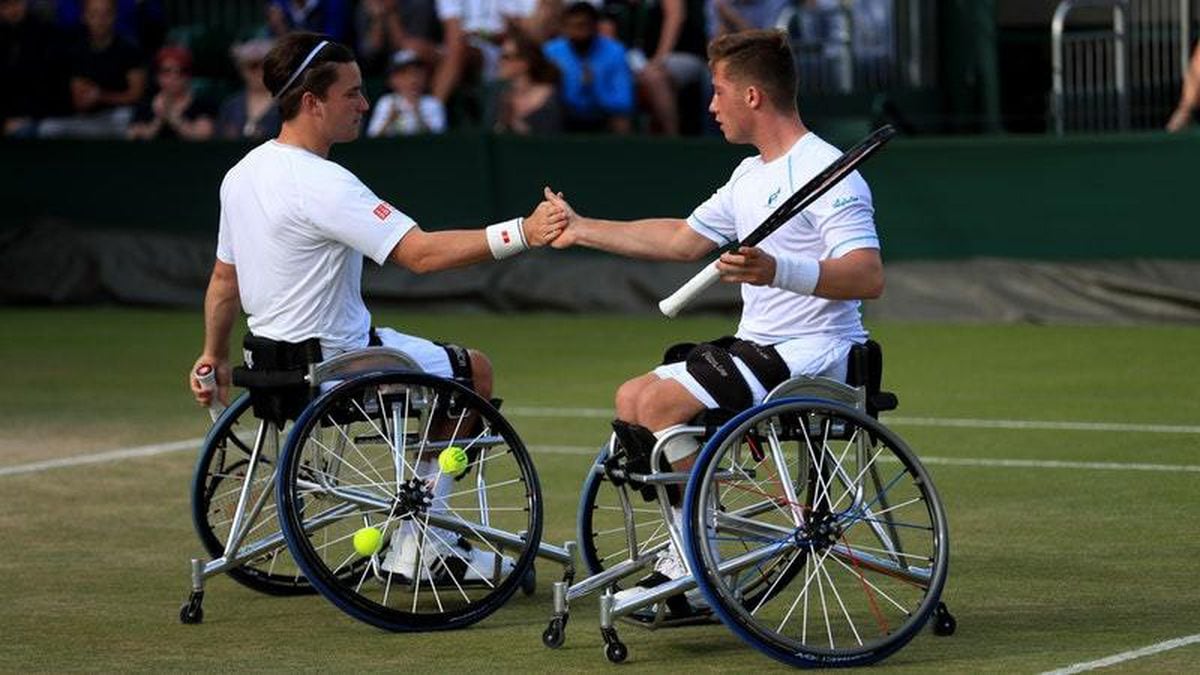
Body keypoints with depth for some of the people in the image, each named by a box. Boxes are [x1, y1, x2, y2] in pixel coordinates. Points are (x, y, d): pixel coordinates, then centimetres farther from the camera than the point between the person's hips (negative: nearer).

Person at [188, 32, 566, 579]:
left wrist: (214, 356, 29)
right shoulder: (321, 184, -25)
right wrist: (522, 233, -34)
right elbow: (421, 254, -32)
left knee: (445, 363, 27)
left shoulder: (242, 174, 3)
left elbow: (224, 278, 15)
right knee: (473, 372, 10)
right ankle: (412, 547, 16)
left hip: (272, 355, 9)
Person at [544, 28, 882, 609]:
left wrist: (778, 271, -41)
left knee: (662, 403, -22)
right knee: (631, 399, 5)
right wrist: (582, 229, 32)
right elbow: (682, 239, 29)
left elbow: (869, 277, -28)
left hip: (812, 355, -10)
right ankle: (685, 559, 4)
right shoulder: (750, 175, 16)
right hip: (758, 346, 10)